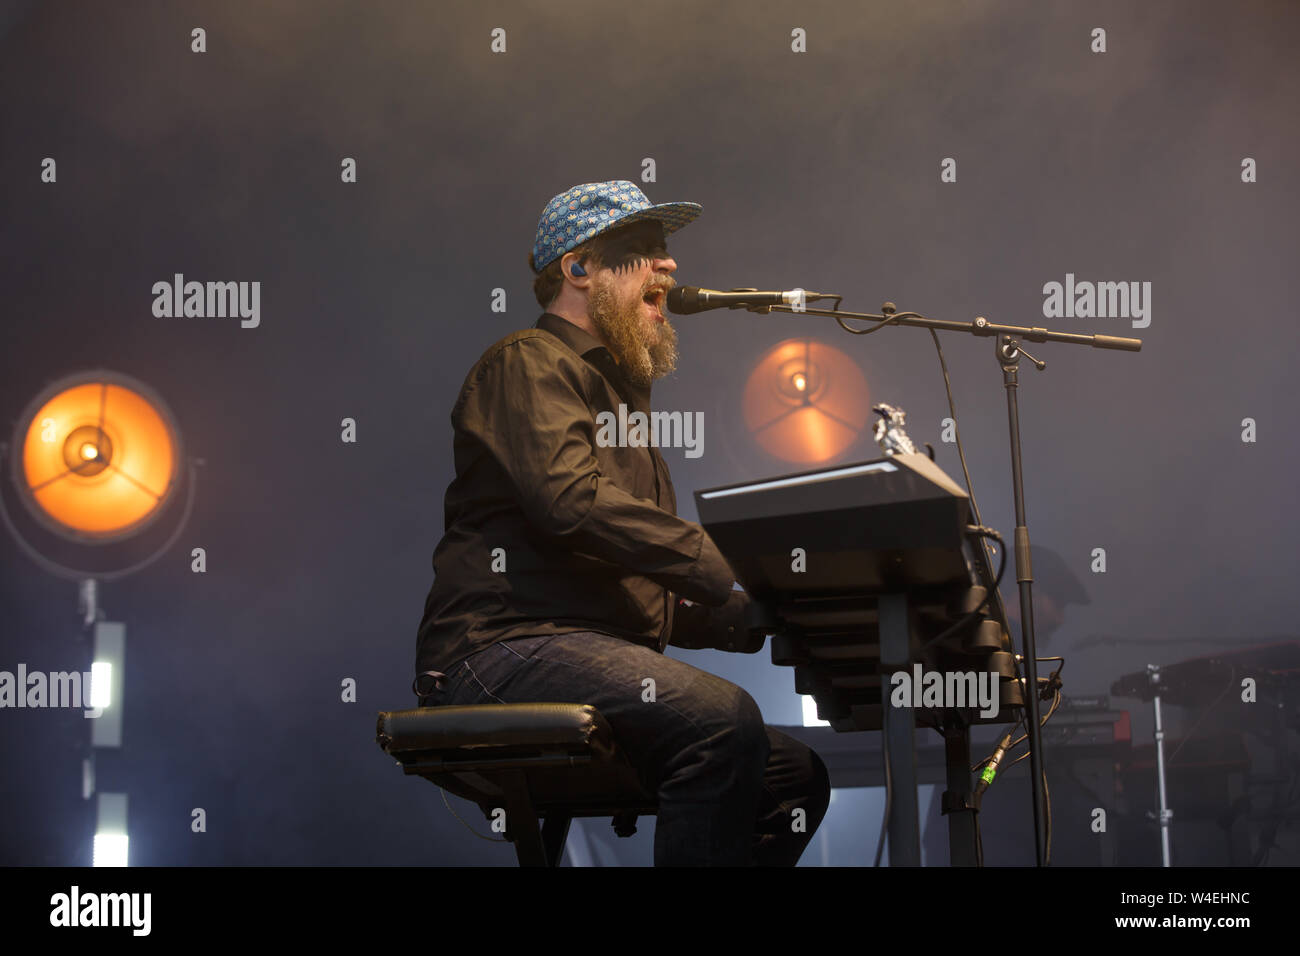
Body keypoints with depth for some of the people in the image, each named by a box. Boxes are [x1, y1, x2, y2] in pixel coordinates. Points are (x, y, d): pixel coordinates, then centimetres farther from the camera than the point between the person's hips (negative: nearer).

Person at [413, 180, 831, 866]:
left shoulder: (617, 391, 29)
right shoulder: (529, 364, 0)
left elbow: (660, 602, 26)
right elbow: (571, 500, -21)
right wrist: (731, 570, -22)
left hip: (599, 649, 10)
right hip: (504, 649, -9)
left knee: (795, 776, -2)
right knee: (722, 719, -31)